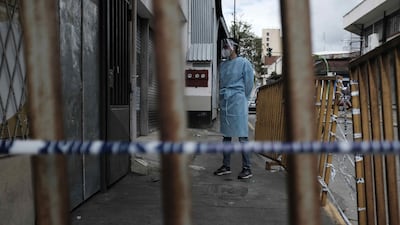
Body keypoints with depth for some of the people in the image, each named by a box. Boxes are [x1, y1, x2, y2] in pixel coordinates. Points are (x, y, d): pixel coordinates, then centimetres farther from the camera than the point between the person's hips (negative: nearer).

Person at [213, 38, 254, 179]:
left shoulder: (244, 63, -3)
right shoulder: (222, 65, 14)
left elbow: (249, 83, -1)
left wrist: (242, 99, 4)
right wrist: (222, 98, 14)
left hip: (238, 104, -6)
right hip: (224, 104, 6)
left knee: (242, 136, -5)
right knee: (226, 136, 11)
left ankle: (247, 169, 2)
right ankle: (226, 166, 20)